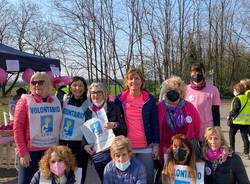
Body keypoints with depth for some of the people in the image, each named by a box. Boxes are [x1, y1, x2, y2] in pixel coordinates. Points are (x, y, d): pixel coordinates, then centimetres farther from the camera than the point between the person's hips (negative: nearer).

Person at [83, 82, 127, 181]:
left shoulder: (113, 108, 2)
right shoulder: (88, 111, 11)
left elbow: (124, 128, 1)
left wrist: (114, 125, -18)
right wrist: (85, 144, -3)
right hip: (96, 154, 3)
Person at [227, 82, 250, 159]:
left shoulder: (237, 99, -14)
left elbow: (235, 110, -20)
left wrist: (230, 115, -6)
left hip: (236, 121, -6)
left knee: (231, 134, 14)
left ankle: (232, 149, 18)